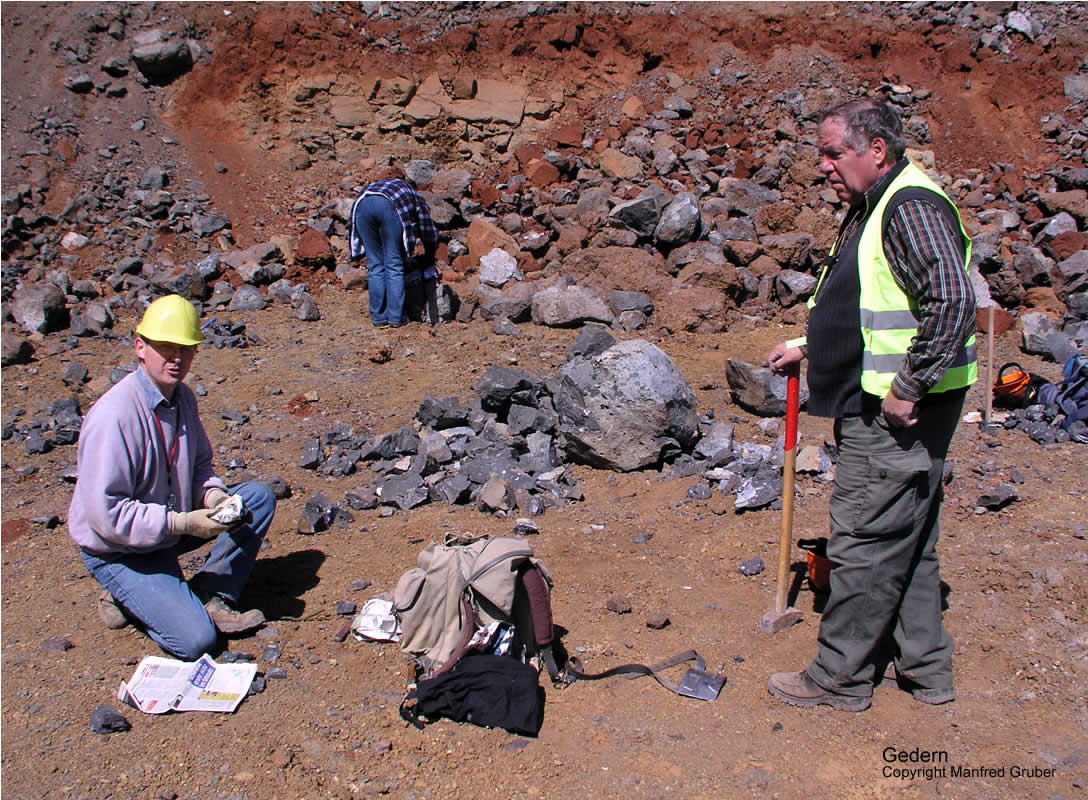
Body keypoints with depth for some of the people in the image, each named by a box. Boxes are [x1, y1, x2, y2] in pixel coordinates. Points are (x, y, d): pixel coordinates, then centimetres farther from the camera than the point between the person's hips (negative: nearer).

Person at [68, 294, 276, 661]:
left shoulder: (183, 397, -2)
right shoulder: (112, 417, -27)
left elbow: (200, 466, 11)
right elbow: (105, 514, -28)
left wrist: (213, 495, -12)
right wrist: (182, 524, -28)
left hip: (172, 526, 8)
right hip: (119, 552, -8)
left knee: (259, 497, -4)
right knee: (196, 640, -19)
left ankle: (211, 598, -2)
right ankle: (125, 598, 7)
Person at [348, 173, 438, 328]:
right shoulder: (417, 198, 34)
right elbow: (430, 234, 33)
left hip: (361, 205, 4)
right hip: (389, 206, -4)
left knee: (375, 264, 11)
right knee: (394, 265, 6)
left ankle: (379, 318, 10)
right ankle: (395, 318, 4)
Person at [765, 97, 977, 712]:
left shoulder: (912, 207, -16)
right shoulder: (873, 208, 17)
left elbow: (953, 301, -27)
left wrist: (909, 387, -24)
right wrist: (807, 348, 19)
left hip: (899, 413, -11)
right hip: (878, 407, 11)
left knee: (865, 540, -2)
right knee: (907, 539, 17)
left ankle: (839, 678, 12)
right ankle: (926, 667, 30)